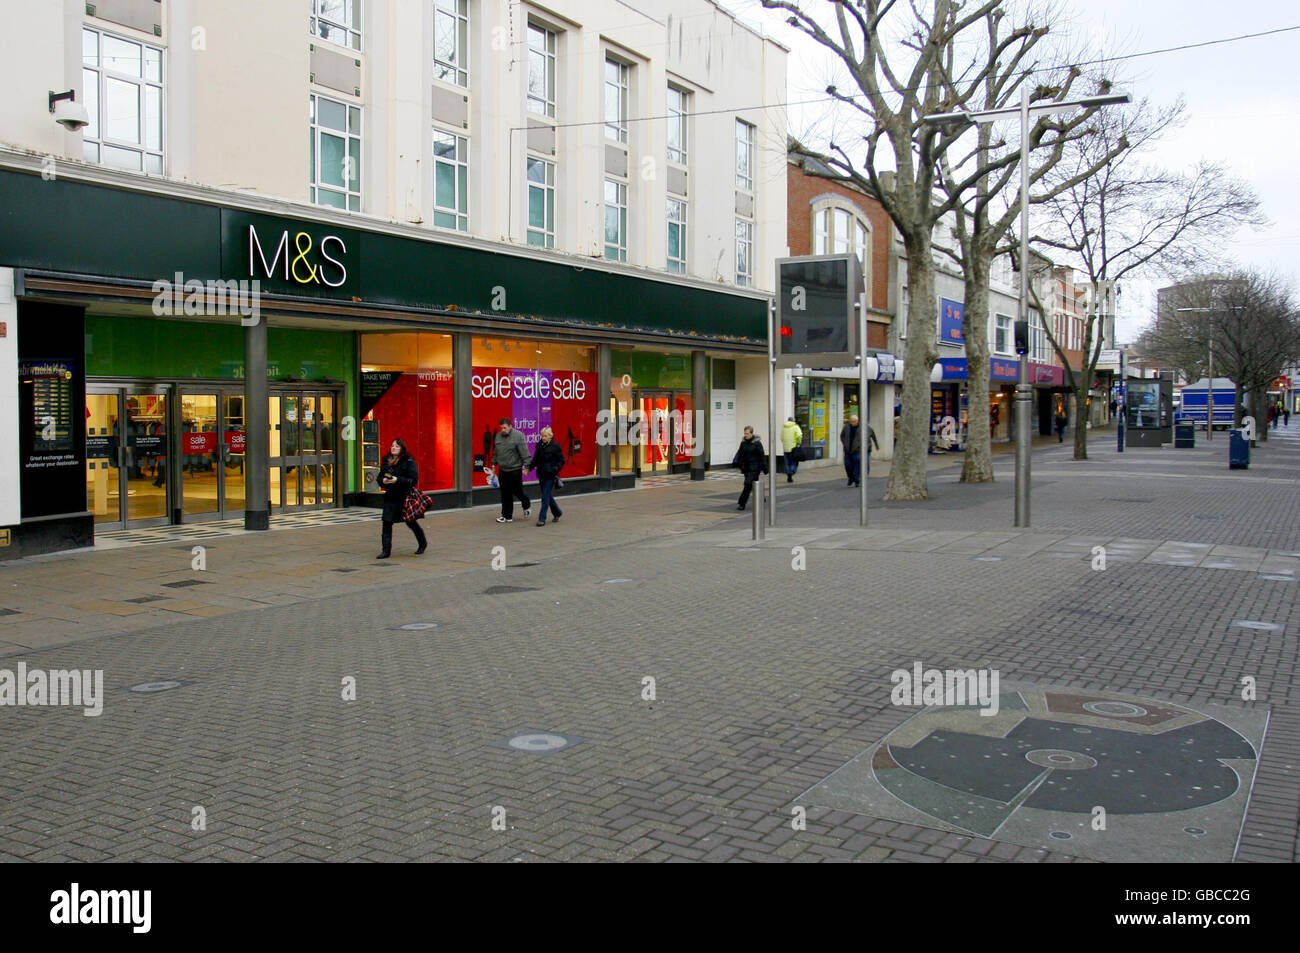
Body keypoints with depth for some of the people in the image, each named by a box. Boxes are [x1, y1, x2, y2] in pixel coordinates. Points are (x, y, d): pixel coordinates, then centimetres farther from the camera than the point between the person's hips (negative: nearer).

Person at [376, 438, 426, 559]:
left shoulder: (408, 462, -9)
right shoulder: (386, 461, 8)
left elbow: (414, 480, -15)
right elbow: (380, 477, 15)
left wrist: (398, 480, -25)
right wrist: (383, 481, -9)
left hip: (404, 497, -4)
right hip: (390, 496, 5)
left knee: (410, 522, 10)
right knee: (387, 523, -5)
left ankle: (423, 543, 34)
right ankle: (386, 551, -1)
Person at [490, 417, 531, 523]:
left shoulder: (518, 436, -11)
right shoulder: (498, 436, 8)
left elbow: (524, 453, -12)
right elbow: (495, 452, 18)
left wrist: (526, 466, -15)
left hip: (515, 470, -5)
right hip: (502, 470, 5)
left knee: (517, 491, 4)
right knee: (505, 494, 5)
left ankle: (526, 508, 31)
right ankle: (507, 516, 11)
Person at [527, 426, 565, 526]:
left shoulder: (555, 446, -7)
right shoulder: (539, 445, 8)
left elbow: (562, 460, -4)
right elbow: (535, 460, 15)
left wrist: (555, 469, -17)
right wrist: (529, 467, 1)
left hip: (550, 476, -6)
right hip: (541, 475, 6)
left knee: (545, 496, -9)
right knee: (548, 496, 13)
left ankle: (542, 519, -7)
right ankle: (557, 513, 32)